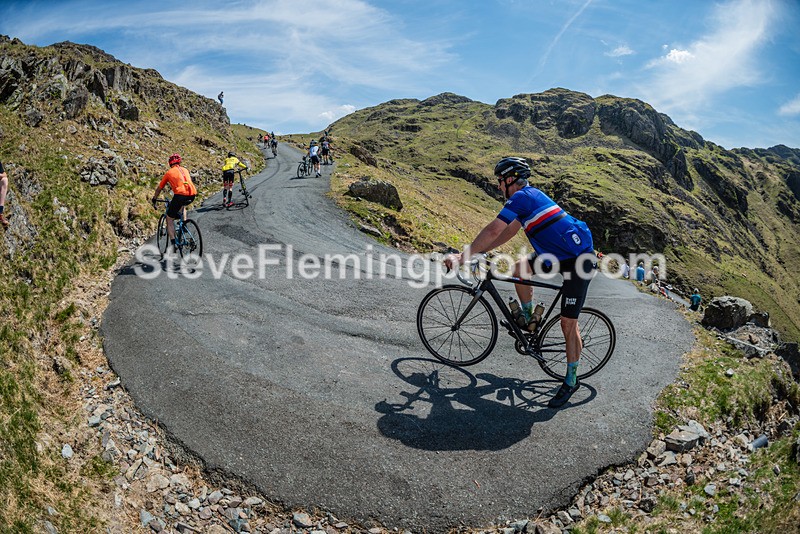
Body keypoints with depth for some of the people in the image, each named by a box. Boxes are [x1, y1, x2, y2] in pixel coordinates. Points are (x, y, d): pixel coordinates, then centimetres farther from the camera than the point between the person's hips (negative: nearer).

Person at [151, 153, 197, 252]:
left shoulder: (169, 172, 15)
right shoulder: (185, 170, 25)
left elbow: (159, 189, 24)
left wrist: (154, 199, 40)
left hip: (180, 195, -4)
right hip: (192, 195, 4)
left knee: (169, 219, 9)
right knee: (182, 205, 41)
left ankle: (173, 243, -4)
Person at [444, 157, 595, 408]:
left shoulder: (521, 196, -14)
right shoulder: (530, 195, 15)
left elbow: (493, 231, -20)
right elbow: (508, 232, 21)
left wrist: (462, 257, -15)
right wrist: (477, 251, 19)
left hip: (579, 260, -10)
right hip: (563, 254, 10)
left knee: (568, 324, -3)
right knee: (520, 268, 11)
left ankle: (571, 381, 10)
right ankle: (529, 319, 25)